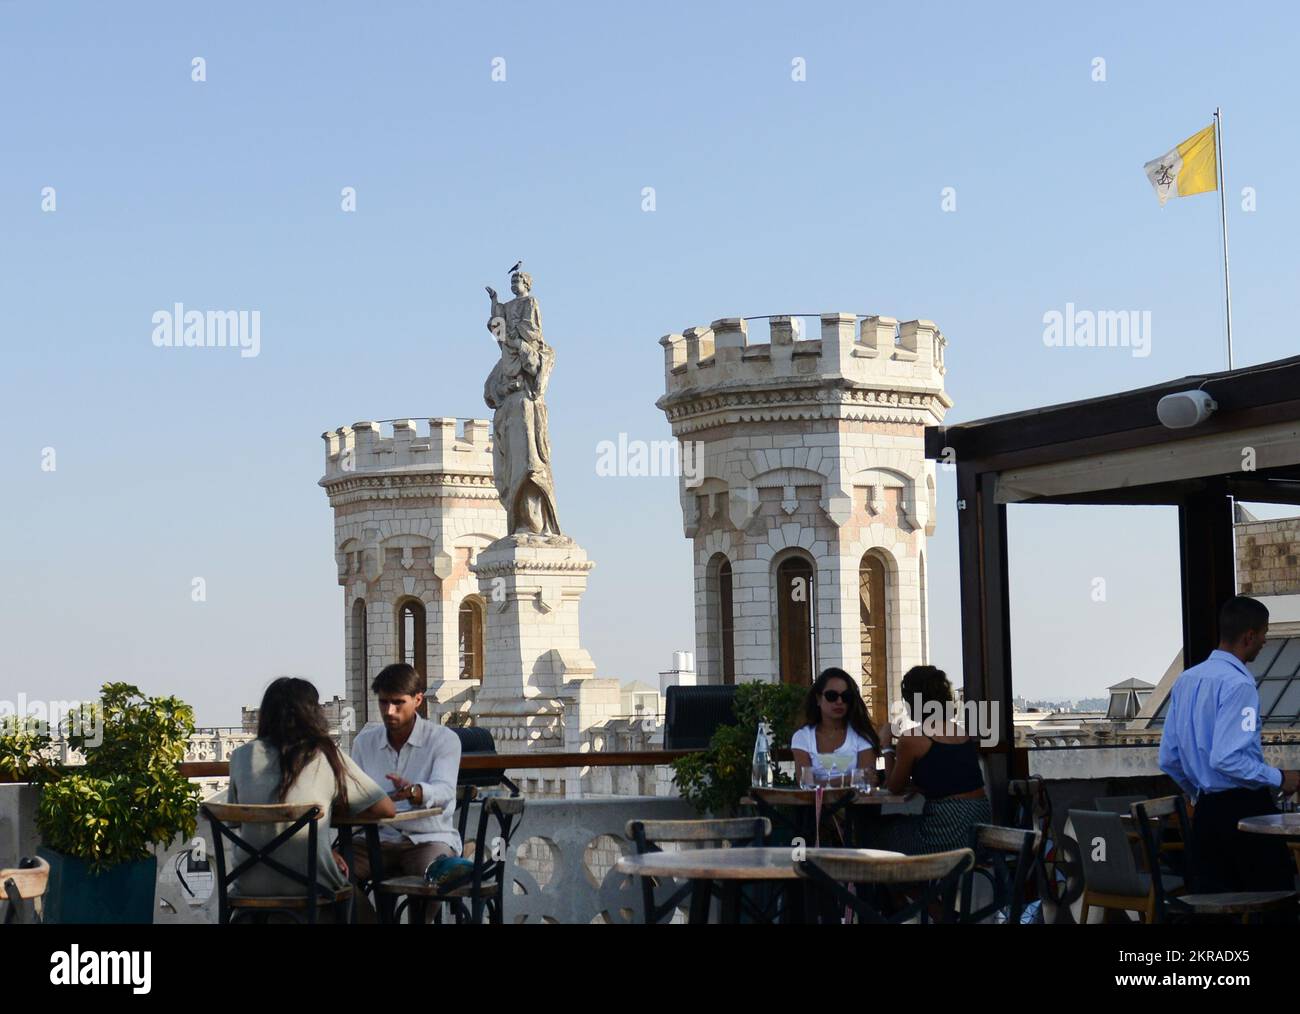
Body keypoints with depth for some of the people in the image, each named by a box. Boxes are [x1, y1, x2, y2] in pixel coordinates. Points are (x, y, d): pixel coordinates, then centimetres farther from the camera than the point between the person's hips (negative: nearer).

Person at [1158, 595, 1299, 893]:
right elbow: (1226, 758, -23)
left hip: (1205, 810, 8)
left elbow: (1168, 760, 13)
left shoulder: (1186, 681, 10)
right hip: (1244, 809, -8)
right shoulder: (1238, 684, -15)